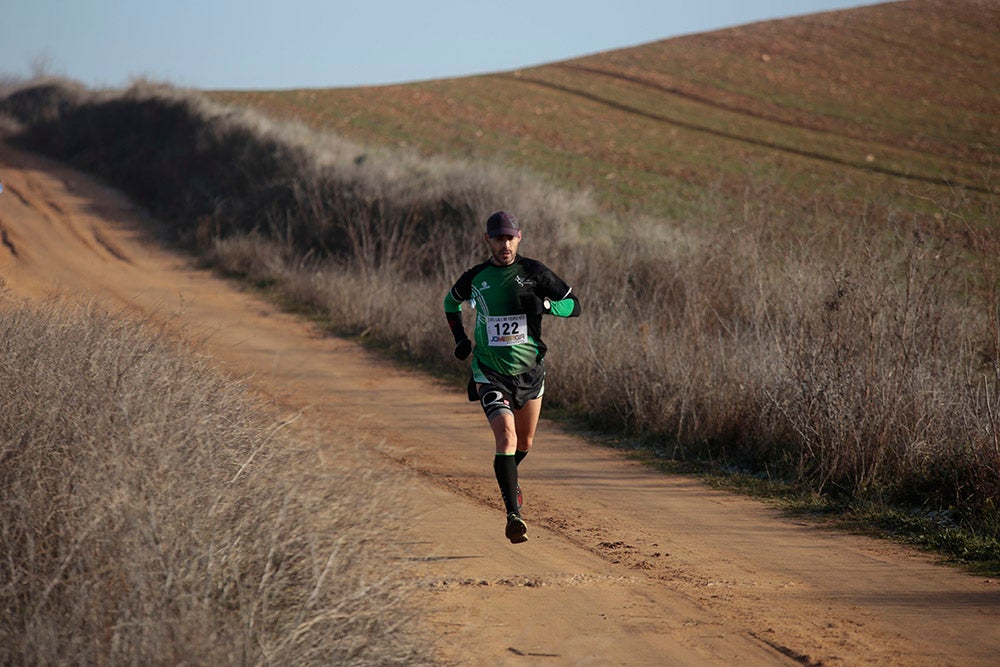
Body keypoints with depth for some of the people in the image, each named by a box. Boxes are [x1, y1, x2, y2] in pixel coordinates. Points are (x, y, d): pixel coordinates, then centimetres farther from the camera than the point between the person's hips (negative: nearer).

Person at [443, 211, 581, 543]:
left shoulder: (533, 272, -6)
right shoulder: (475, 277, -3)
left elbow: (574, 305, 0)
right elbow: (451, 301, 19)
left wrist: (543, 305, -18)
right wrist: (460, 338, 8)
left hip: (529, 370, 2)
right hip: (490, 373, -2)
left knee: (525, 443, 17)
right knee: (506, 437, -20)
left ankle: (509, 477, 52)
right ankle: (513, 515, -22)